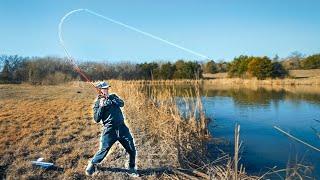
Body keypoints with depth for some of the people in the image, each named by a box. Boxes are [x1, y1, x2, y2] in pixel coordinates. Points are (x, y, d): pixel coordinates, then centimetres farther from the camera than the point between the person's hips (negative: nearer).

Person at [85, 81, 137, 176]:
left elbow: (121, 103, -7)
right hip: (109, 130, -3)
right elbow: (97, 119, -8)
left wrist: (109, 100, -16)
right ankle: (92, 164, 28)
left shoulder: (113, 96, 12)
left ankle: (132, 168, 27)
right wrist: (101, 106, -18)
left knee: (132, 150, 5)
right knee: (103, 151, -1)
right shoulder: (97, 103, 1)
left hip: (122, 128, 3)